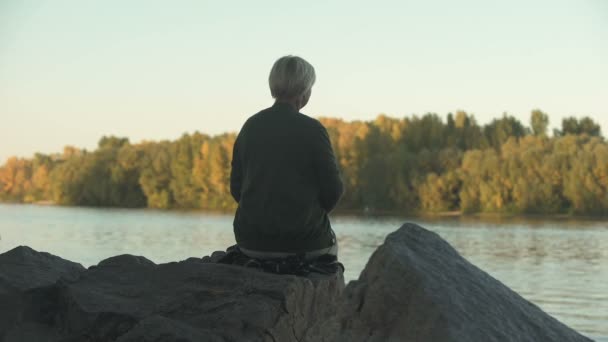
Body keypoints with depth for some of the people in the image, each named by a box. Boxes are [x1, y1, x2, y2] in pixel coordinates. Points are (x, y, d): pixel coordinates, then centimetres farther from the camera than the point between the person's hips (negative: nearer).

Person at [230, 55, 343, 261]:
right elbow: (332, 190, -9)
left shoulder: (250, 126, 1)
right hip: (303, 243, -4)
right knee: (329, 244, 32)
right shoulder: (312, 130, -12)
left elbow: (237, 188, 5)